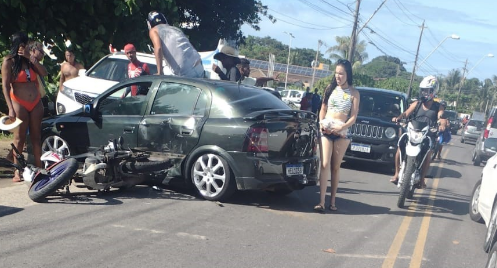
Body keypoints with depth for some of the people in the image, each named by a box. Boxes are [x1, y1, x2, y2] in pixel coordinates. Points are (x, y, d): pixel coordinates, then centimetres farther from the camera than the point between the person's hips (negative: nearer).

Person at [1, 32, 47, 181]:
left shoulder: (29, 60, 12)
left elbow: (44, 73, -1)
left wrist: (31, 58, -9)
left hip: (35, 103, 5)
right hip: (19, 103, -5)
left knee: (36, 137, 5)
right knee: (19, 138, -1)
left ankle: (39, 168, 9)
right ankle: (17, 172, 5)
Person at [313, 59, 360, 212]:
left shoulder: (354, 93, 0)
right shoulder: (330, 89, 8)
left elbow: (353, 117, -4)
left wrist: (341, 127, -19)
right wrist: (321, 123, -4)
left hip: (341, 132, -1)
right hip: (326, 131, 1)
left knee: (335, 167, 5)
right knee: (325, 165, -10)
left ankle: (332, 201, 12)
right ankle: (321, 201, -14)